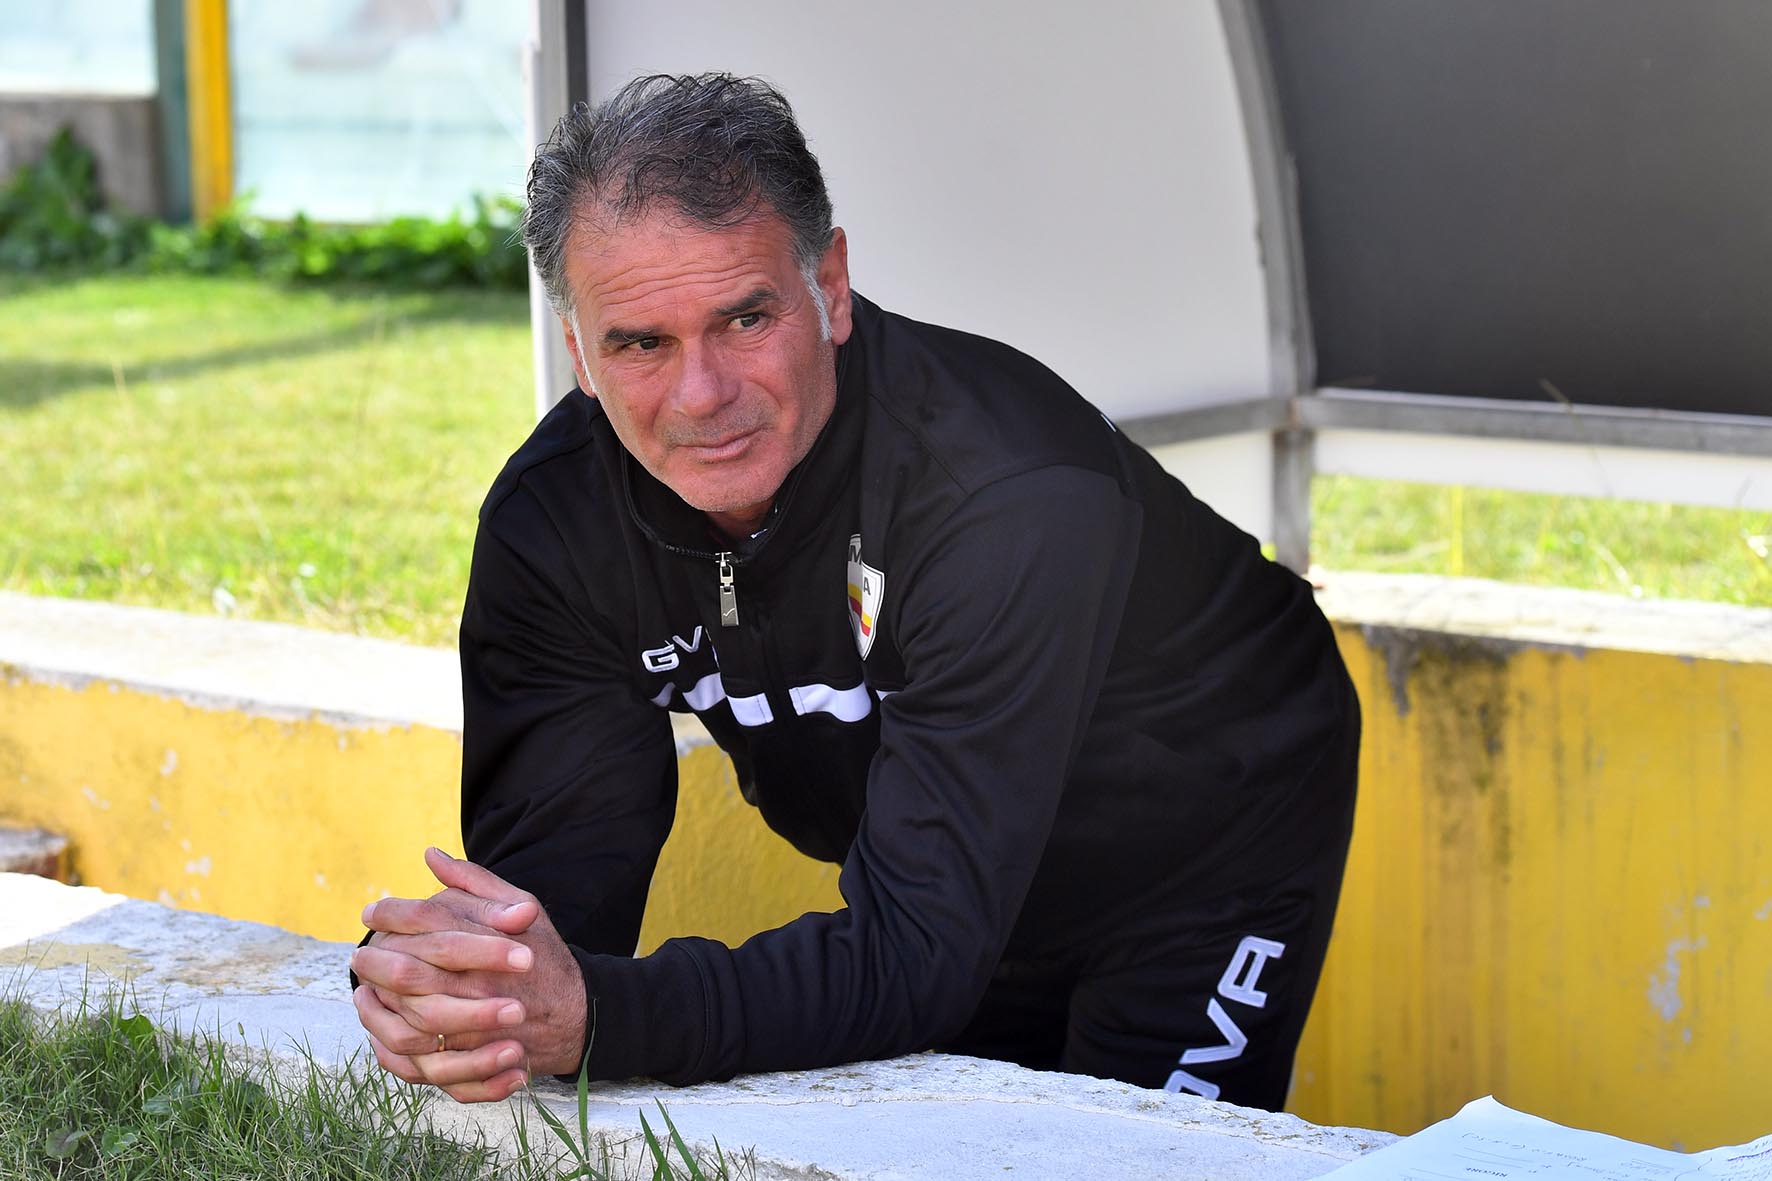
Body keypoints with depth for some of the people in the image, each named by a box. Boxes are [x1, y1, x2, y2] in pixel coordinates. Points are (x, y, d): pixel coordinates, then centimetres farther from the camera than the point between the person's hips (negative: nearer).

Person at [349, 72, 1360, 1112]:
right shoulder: (550, 519, -20)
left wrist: (595, 1017, -57)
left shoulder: (1016, 498, -39)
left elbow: (922, 950, -43)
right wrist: (455, 987, -47)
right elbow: (550, 856, -23)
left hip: (1209, 847, -4)